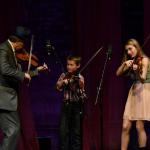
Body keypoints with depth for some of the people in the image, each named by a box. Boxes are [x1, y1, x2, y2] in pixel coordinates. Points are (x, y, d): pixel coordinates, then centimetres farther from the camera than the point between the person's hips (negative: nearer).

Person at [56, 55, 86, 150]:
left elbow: (82, 95, -9)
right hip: (66, 105, 2)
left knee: (76, 132, 4)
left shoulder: (79, 78, -6)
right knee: (63, 131, -2)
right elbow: (58, 87, -4)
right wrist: (63, 81, -20)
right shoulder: (64, 76, 5)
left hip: (76, 106, -2)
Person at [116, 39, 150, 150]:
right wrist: (124, 64, -8)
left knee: (139, 127, -12)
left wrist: (137, 71, -39)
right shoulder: (131, 62, 15)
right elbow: (118, 74, 9)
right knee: (125, 127, -3)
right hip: (133, 92, 6)